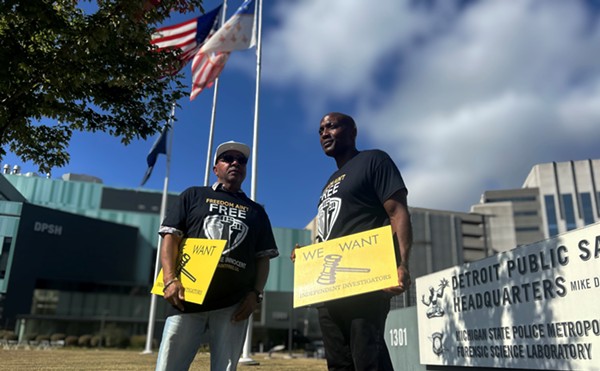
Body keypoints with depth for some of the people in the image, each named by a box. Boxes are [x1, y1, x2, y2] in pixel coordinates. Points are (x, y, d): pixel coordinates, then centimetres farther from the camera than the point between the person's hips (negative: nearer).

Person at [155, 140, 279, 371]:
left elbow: (263, 258, 15)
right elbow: (171, 237, 7)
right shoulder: (194, 196, 15)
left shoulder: (256, 211, 20)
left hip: (233, 305, 1)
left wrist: (256, 293, -1)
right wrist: (170, 280, -8)